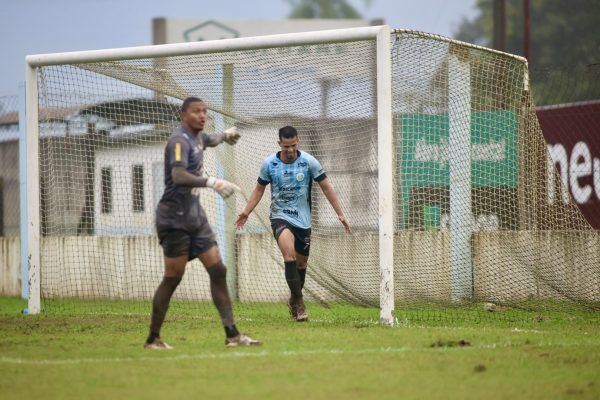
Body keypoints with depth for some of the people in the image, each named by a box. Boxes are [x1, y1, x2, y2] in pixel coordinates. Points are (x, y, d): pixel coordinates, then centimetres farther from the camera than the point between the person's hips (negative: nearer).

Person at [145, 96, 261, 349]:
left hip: (195, 216, 9)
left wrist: (225, 135, 47)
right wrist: (211, 182, -40)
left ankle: (232, 335, 0)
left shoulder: (197, 137, 12)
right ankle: (153, 339, 3)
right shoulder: (180, 140, -16)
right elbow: (178, 176, -33)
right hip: (175, 219, -9)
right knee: (173, 278, -6)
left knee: (217, 270, 1)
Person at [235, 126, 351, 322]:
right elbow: (259, 188, 10)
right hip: (280, 217, -2)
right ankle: (299, 302, -22)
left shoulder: (309, 162, -5)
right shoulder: (269, 164, -3)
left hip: (303, 219, 2)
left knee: (301, 262, 9)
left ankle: (294, 300, 32)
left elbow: (326, 187, 2)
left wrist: (340, 214, -2)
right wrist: (246, 212, 0)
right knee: (289, 254, -26)